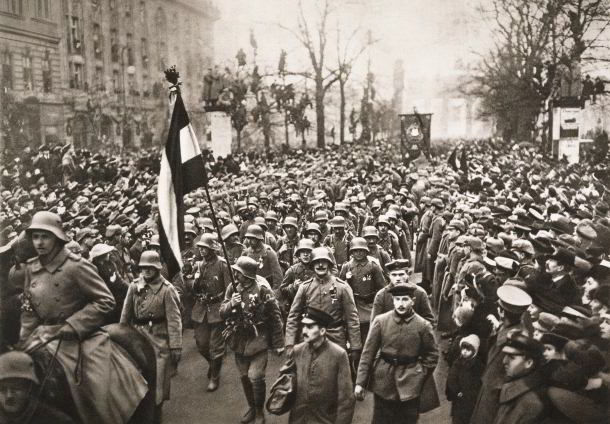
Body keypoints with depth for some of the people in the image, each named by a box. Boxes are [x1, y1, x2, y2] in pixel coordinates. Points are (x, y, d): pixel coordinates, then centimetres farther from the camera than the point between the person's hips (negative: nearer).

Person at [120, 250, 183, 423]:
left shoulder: (167, 289, -12)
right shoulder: (134, 286, 1)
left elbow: (174, 320, -13)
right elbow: (126, 313, 7)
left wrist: (176, 346, -16)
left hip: (159, 340, -4)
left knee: (157, 379, 6)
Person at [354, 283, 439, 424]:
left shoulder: (423, 325, -6)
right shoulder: (380, 321, -5)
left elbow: (432, 354, 7)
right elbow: (368, 353, -3)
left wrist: (421, 375, -1)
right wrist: (360, 382, -5)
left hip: (410, 385, 0)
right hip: (383, 382, 1)